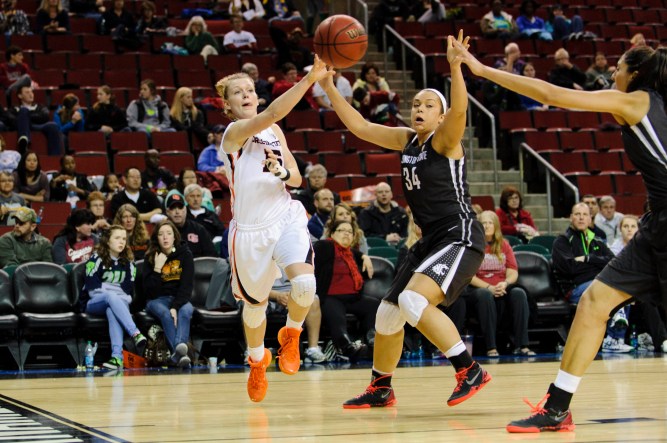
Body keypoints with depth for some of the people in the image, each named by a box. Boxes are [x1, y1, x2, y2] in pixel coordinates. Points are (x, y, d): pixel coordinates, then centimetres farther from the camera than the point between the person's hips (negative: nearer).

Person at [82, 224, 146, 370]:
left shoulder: (128, 262, 13)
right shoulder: (97, 259, 1)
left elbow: (129, 288, 6)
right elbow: (92, 287, -6)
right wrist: (112, 293, -11)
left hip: (119, 301, 2)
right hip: (93, 303, -2)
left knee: (111, 310, -38)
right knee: (111, 297, -38)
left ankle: (117, 356, -57)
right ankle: (136, 334, -56)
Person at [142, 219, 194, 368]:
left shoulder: (185, 254, -3)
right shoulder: (151, 257, -2)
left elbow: (186, 285, -10)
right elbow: (149, 292, -9)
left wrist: (176, 307, -25)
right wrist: (157, 268, -19)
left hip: (180, 299, 0)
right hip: (157, 301, 0)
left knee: (186, 310, -34)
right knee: (165, 313, -34)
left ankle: (179, 348, -55)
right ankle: (180, 352, -52)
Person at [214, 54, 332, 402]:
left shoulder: (273, 131, 10)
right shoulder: (235, 132, -9)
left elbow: (296, 178, 13)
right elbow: (273, 113, -28)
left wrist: (282, 172, -11)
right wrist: (309, 78, -38)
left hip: (287, 218, 3)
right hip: (250, 228, -3)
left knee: (305, 283, -24)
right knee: (255, 304, 12)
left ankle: (291, 336, 7)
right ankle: (257, 361, 42)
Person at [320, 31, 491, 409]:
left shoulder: (445, 139, -10)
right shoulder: (406, 140, 10)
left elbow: (459, 110, -31)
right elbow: (360, 127, 15)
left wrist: (455, 68, -47)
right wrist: (329, 87, 7)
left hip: (461, 236, -9)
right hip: (431, 239, 9)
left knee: (413, 299, -28)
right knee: (388, 314, 13)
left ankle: (470, 371, -21)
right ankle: (381, 389, 32)